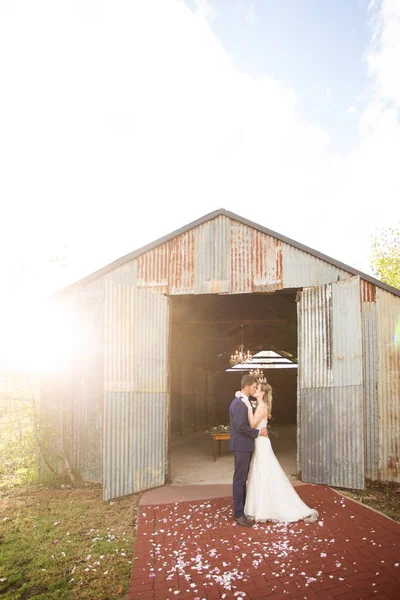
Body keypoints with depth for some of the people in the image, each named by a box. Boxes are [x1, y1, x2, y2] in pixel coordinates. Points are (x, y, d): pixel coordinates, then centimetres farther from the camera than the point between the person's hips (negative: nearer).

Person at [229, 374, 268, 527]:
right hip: (241, 446, -10)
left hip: (245, 446, 10)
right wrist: (258, 432, -16)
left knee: (243, 479, 19)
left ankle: (242, 507, 31)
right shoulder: (239, 403, -21)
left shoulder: (244, 401, 12)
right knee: (239, 480, -2)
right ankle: (238, 514, 6)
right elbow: (241, 426, -25)